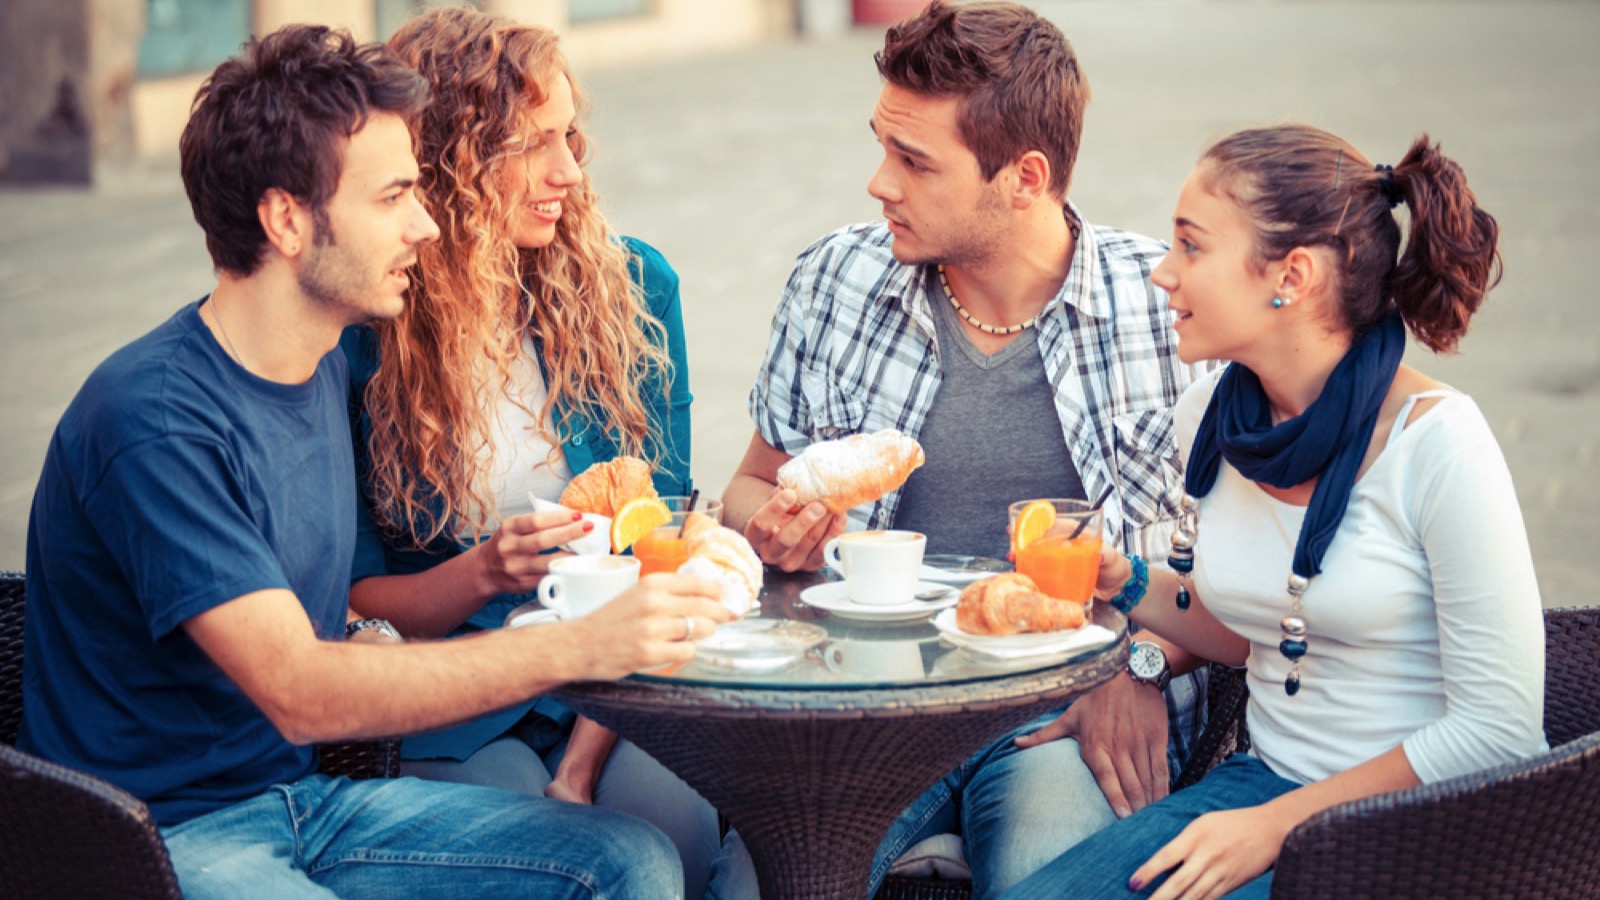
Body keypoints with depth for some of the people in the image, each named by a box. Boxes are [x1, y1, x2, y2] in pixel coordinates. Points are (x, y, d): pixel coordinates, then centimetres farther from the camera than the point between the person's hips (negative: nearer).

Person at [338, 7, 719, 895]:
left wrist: (585, 762, -9)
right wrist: (486, 574, -18)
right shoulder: (355, 337, -5)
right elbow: (352, 598, 3)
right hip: (454, 718, -2)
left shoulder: (631, 287, 2)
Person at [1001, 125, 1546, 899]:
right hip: (1268, 775, 6)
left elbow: (1498, 727, -16)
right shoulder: (1210, 416, 2)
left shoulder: (1435, 441, -17)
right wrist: (1127, 586, 0)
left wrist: (1277, 824, -16)